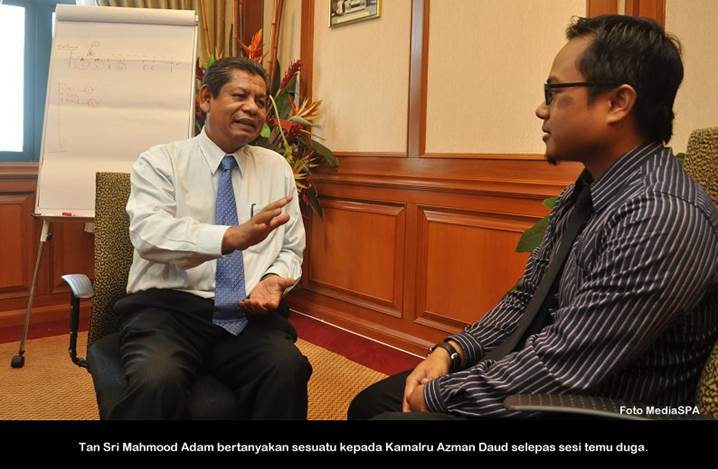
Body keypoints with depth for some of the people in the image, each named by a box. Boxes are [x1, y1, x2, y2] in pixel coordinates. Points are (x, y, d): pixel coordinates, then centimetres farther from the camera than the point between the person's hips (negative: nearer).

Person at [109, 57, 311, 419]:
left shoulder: (278, 168, 14)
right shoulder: (160, 161, 3)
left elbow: (292, 249, 15)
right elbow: (150, 233, -15)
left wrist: (274, 279, -9)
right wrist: (232, 237, -32)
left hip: (251, 313, 3)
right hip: (168, 307, -2)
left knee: (288, 370, -28)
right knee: (157, 381, -33)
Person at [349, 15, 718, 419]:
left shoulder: (666, 217, -26)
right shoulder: (585, 191, 5)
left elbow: (556, 371, -27)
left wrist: (434, 394, -15)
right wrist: (451, 352, -4)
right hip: (536, 386, 8)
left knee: (390, 412, -16)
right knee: (370, 402, 8)